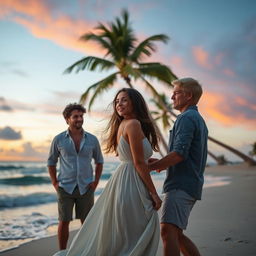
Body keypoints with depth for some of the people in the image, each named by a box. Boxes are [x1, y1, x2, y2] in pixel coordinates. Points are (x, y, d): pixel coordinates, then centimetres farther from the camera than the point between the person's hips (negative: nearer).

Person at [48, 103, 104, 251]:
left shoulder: (92, 140, 0)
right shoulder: (59, 140, -3)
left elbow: (99, 161, 12)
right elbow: (51, 162, 9)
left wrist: (96, 182, 3)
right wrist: (55, 183, 1)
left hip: (86, 188, 1)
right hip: (65, 187, -1)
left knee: (86, 222, 8)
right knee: (64, 222, 2)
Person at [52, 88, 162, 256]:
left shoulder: (120, 125, 13)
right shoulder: (134, 124, -13)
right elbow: (139, 163, -15)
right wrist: (153, 193, -12)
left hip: (120, 178, 9)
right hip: (131, 183, -9)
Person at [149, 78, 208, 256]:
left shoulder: (186, 118, -8)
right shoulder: (199, 120, 23)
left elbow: (179, 153, -20)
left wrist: (151, 167, -12)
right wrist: (161, 163, 17)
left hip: (181, 185, -10)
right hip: (192, 185, 10)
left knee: (168, 231, -17)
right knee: (177, 235, 14)